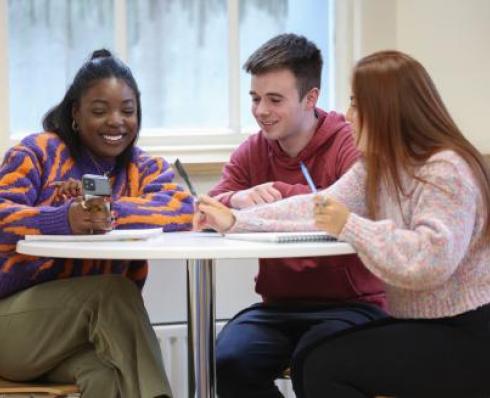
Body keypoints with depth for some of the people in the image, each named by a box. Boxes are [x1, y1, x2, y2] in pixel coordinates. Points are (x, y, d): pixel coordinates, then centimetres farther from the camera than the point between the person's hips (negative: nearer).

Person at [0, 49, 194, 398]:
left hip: (95, 326, 2)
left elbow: (185, 210, -11)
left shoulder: (146, 170, 11)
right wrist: (66, 219, -34)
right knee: (112, 290, -29)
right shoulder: (39, 152, 1)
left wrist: (111, 212, -25)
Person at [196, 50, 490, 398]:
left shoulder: (446, 170, -20)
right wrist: (235, 221, -2)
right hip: (421, 325, 9)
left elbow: (429, 261, -32)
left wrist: (350, 227, -24)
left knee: (326, 367, -12)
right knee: (308, 361, 6)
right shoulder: (378, 166, 10)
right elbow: (320, 207, 5)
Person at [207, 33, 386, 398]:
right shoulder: (252, 152, 9)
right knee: (229, 362, -24)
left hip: (350, 304, -5)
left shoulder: (350, 145, -8)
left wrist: (281, 193, -29)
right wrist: (236, 200, -24)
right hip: (279, 306, 5)